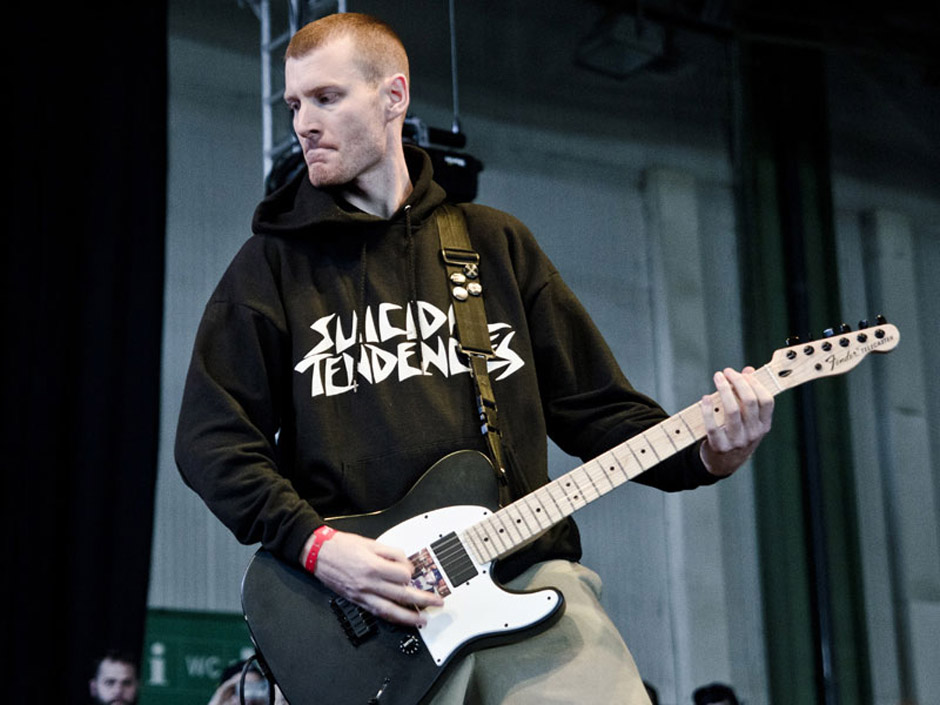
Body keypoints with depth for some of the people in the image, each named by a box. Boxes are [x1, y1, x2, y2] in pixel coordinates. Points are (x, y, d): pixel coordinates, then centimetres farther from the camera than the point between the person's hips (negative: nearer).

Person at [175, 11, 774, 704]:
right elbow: (211, 438, 6)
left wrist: (704, 453, -1)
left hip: (526, 573, 2)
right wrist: (313, 542, -10)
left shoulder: (497, 243, 19)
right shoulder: (273, 263, 12)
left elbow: (593, 404, 18)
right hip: (364, 608, -1)